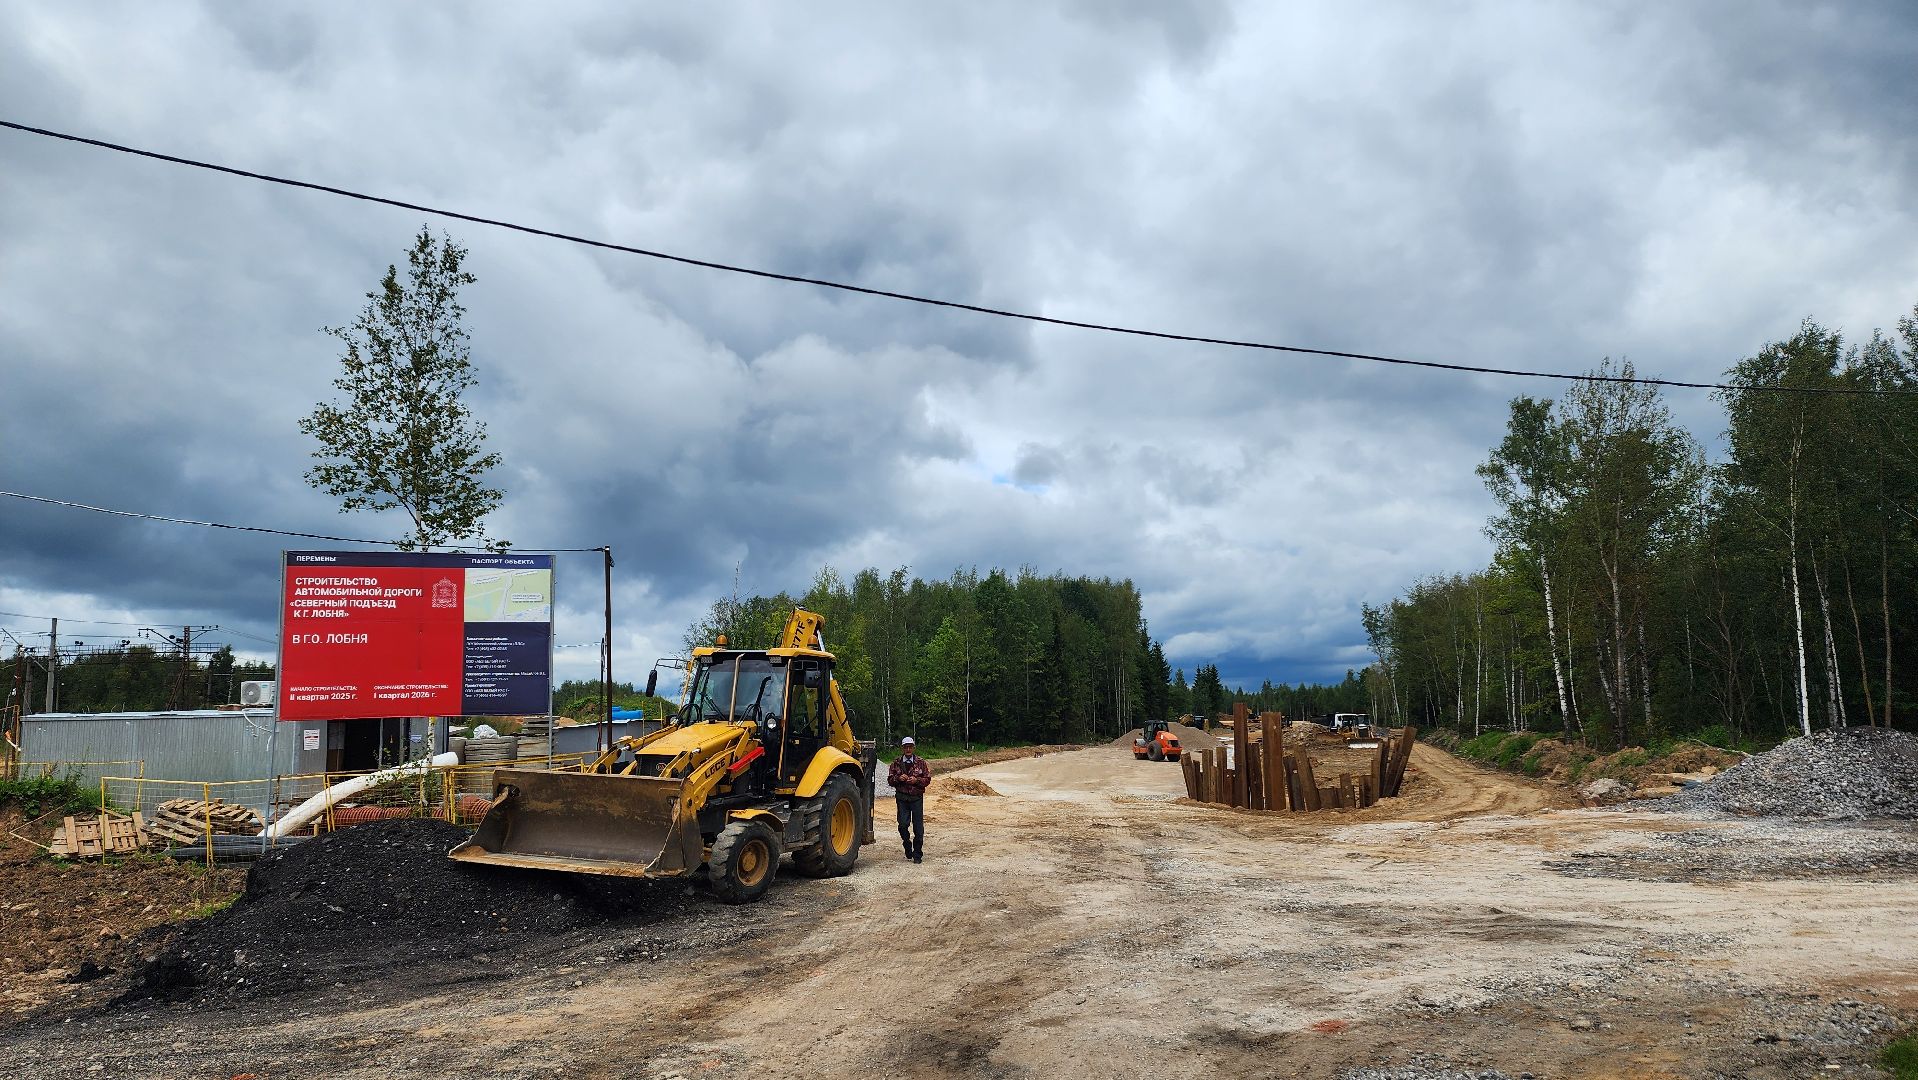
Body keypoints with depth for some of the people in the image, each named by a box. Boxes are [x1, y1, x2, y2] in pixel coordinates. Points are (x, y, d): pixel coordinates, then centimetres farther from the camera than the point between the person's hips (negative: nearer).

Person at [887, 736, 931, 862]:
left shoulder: (921, 762, 4)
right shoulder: (896, 762, 7)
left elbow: (927, 779, 3)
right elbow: (890, 779, 7)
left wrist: (916, 780, -14)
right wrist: (898, 778, -13)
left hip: (917, 797, -1)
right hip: (902, 797, 1)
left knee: (918, 826, -2)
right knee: (903, 824, -6)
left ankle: (917, 854, 9)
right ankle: (907, 846, 21)